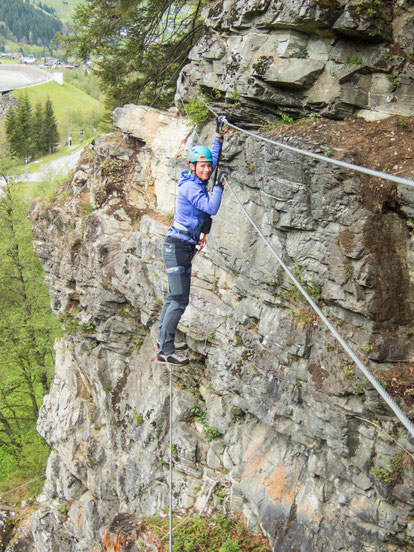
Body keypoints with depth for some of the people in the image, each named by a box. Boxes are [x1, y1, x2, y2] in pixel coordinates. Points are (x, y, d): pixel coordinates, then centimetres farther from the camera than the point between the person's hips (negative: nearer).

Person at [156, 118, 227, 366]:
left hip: (182, 247, 10)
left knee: (174, 297, 15)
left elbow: (214, 158, 27)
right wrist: (219, 187, -9)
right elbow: (212, 208, -23)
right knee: (179, 300, -11)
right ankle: (165, 351, -9)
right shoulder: (190, 186, -15)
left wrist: (219, 134, 27)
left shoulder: (197, 182, 11)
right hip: (178, 247, -10)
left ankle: (164, 340, 24)